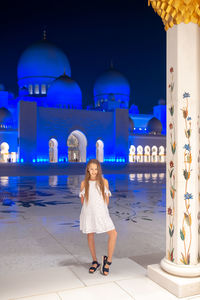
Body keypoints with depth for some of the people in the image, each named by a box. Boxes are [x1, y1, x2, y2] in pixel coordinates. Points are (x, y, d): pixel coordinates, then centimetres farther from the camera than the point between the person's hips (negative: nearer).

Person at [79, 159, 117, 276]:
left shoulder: (104, 182, 0)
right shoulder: (84, 183, -1)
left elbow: (107, 200, 6)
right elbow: (82, 200, 7)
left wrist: (101, 209, 4)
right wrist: (90, 209, 4)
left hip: (101, 213, 0)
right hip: (88, 213, 0)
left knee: (113, 233, -13)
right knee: (90, 236, 10)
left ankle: (108, 260, 4)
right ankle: (95, 262, 30)